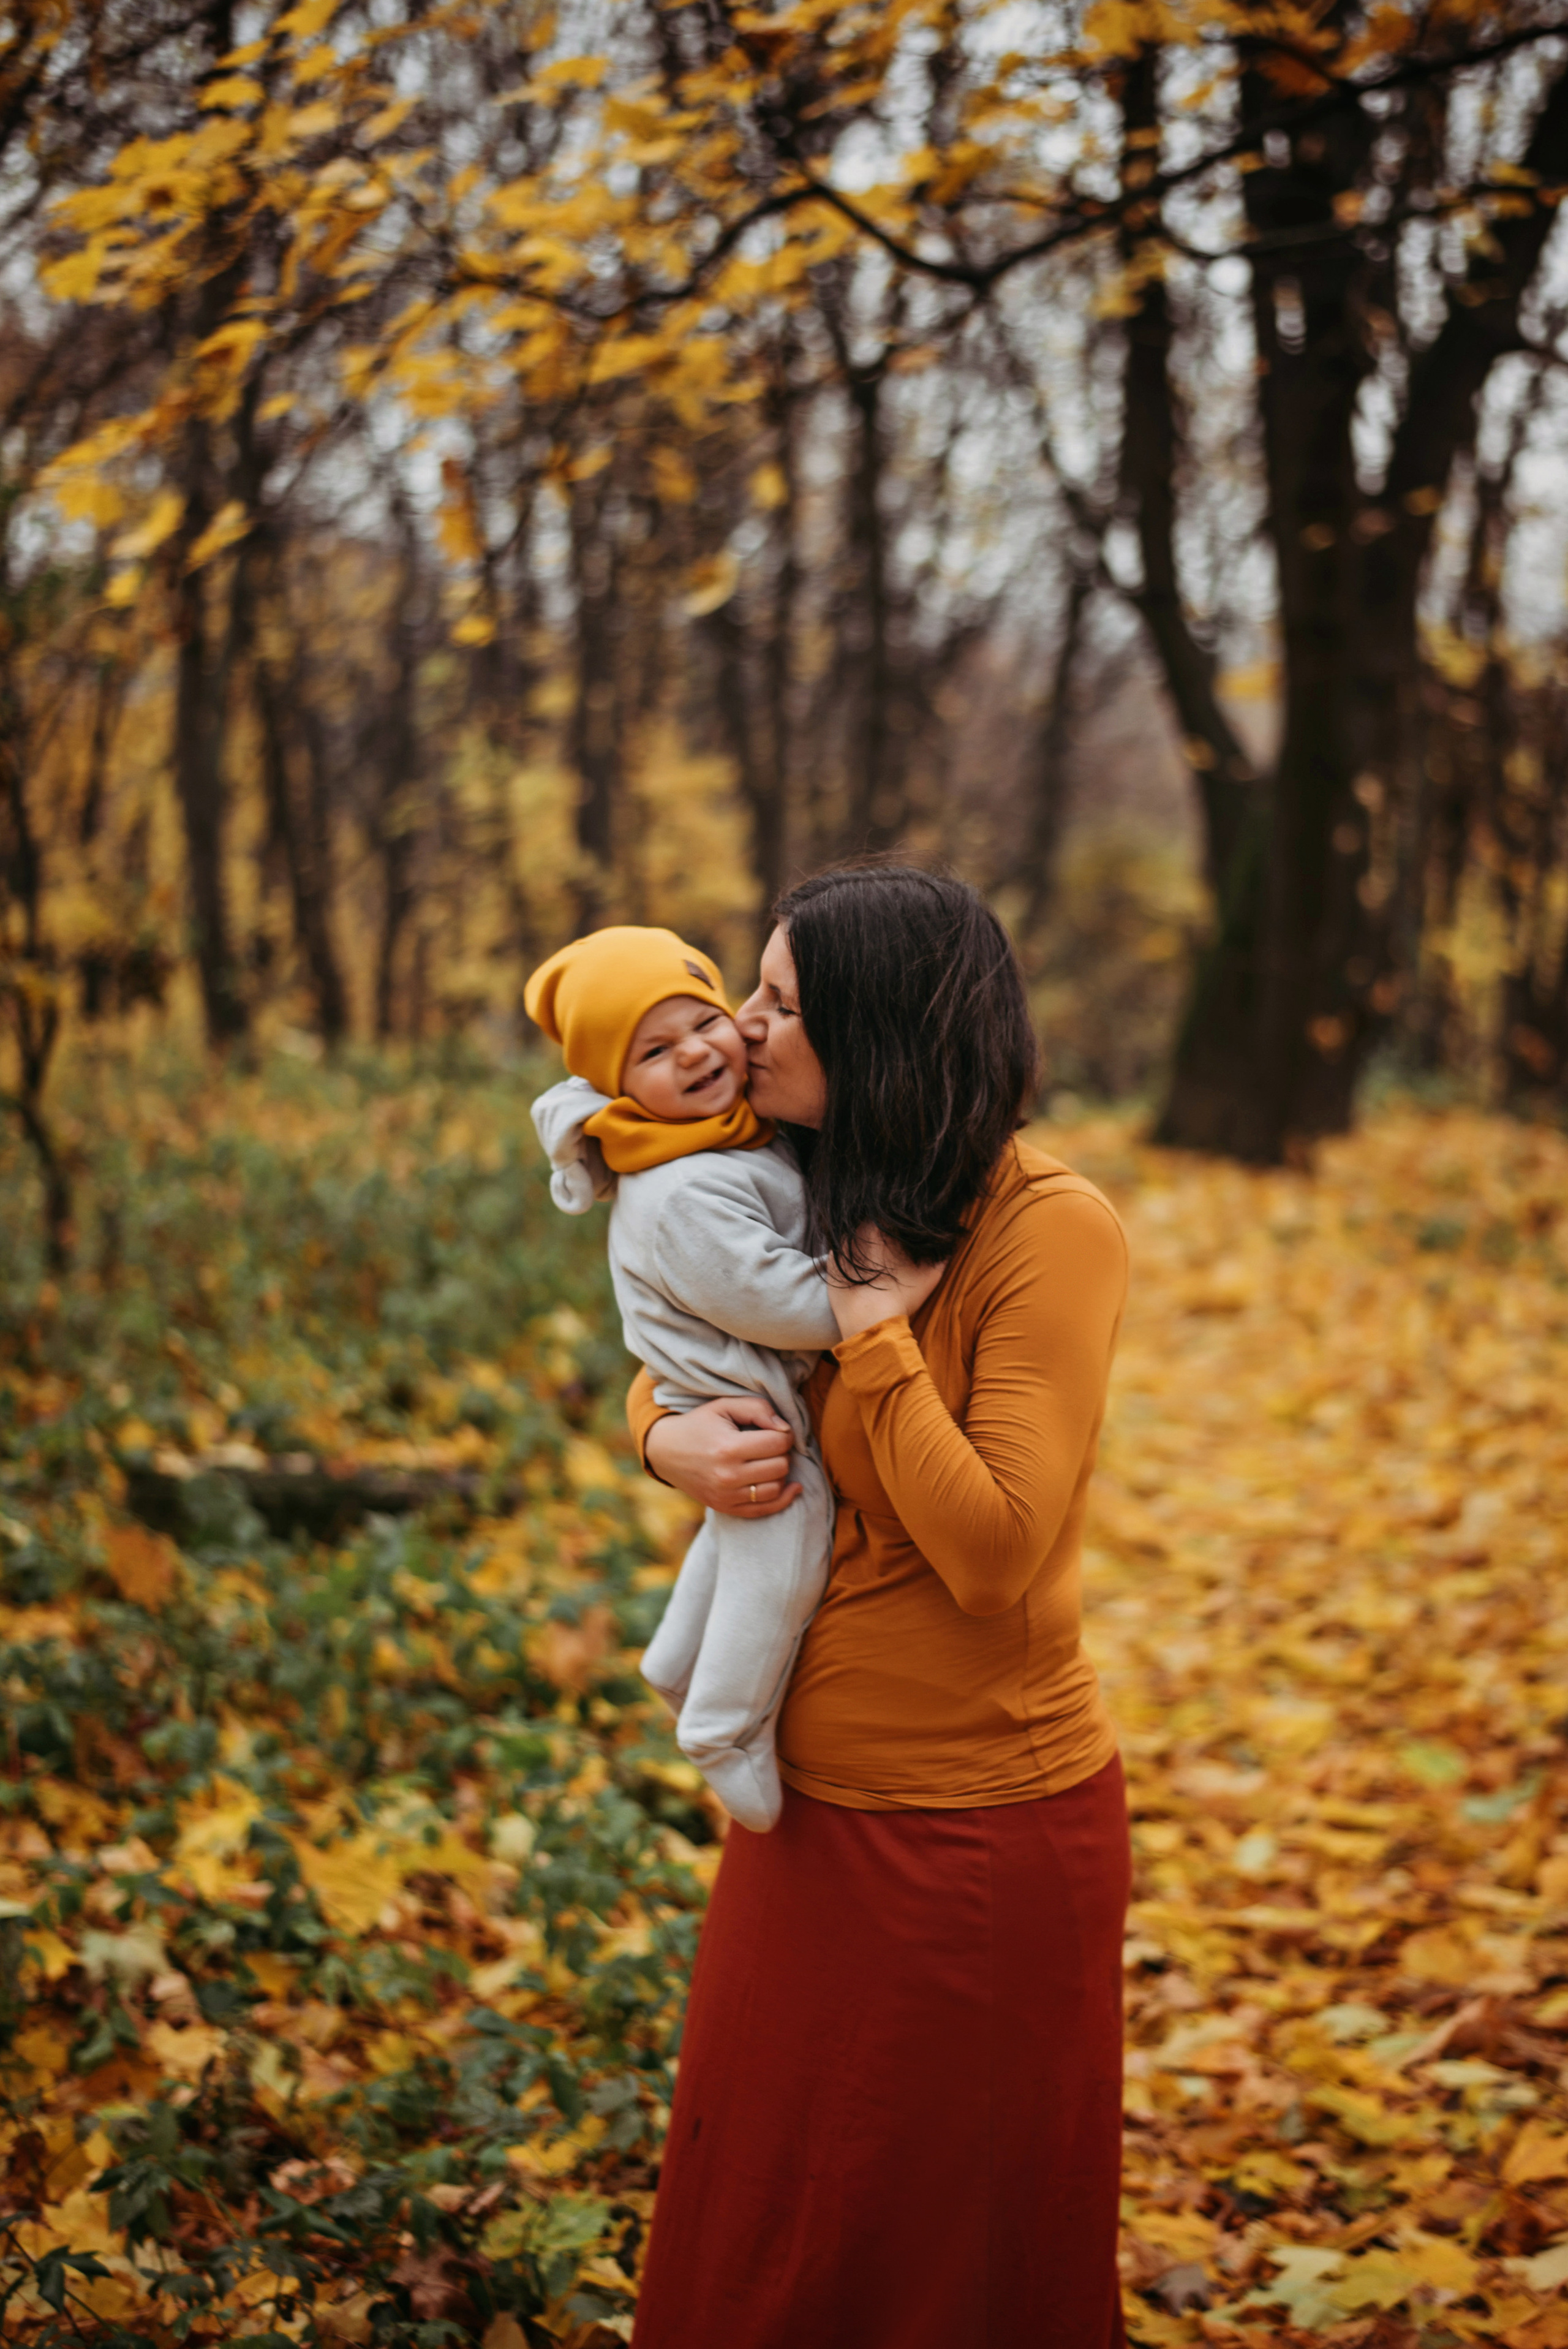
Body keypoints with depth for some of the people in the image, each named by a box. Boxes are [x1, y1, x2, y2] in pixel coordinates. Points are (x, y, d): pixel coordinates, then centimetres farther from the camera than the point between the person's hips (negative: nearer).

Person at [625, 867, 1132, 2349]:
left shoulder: (1049, 1229, -19)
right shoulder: (822, 1208, 2)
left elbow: (994, 1551, -25)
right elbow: (671, 1363, 17)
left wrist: (875, 1331, -22)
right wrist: (667, 1439, -5)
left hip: (983, 1823, -7)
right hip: (812, 1798, 7)